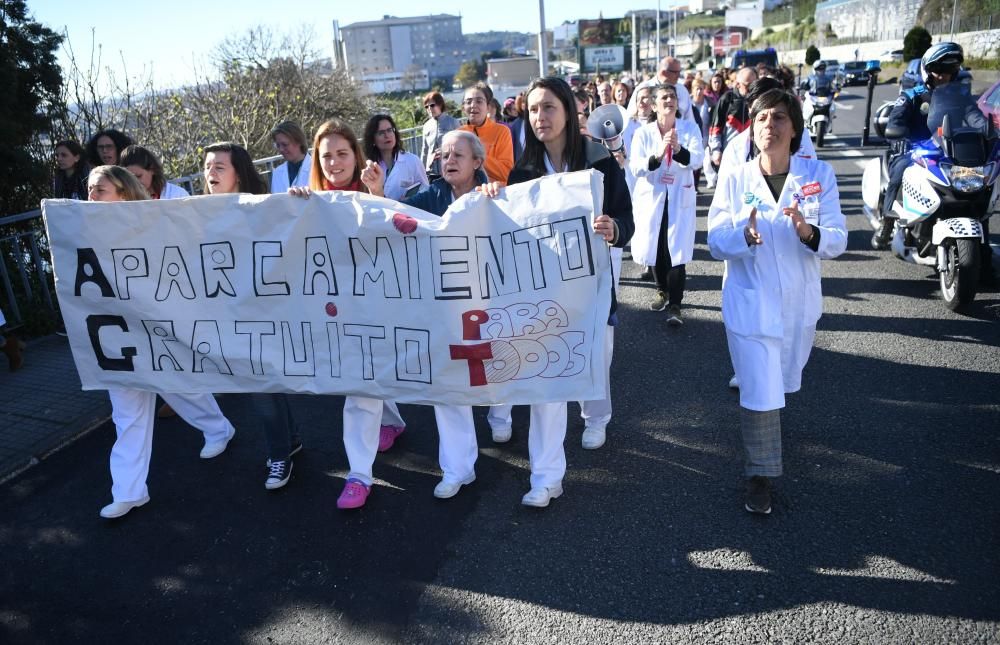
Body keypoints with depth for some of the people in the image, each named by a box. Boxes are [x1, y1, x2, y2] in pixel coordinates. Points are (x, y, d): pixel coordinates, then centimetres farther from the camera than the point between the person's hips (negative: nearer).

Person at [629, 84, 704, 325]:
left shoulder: (690, 128, 0)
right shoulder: (643, 133, 0)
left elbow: (698, 159, -14)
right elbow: (635, 167, -11)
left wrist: (679, 149, -33)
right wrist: (657, 156, -29)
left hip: (680, 199, -1)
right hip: (651, 198, 2)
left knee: (677, 251, -9)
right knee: (655, 249, 9)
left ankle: (675, 305, -5)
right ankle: (662, 291, 33)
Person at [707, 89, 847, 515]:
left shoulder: (819, 175, -6)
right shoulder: (734, 180, -8)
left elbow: (838, 241, -11)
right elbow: (715, 243, -11)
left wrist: (809, 233, -32)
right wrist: (744, 234, -32)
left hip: (799, 303, 3)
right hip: (750, 304, -2)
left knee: (784, 385, 23)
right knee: (760, 393, -4)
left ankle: (768, 427, 56)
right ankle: (760, 474, 18)